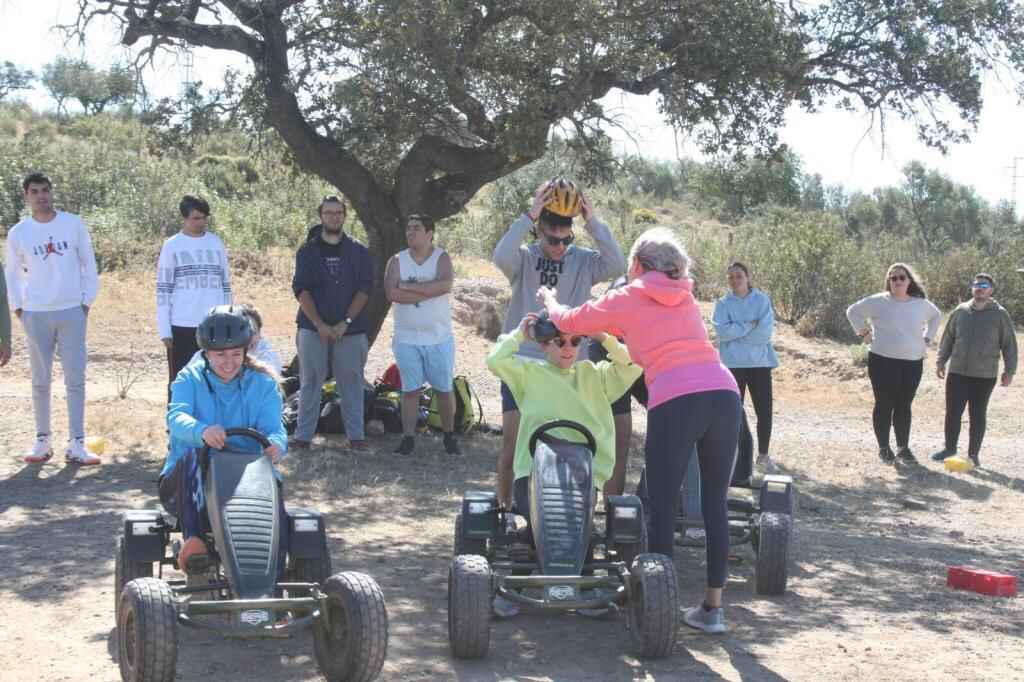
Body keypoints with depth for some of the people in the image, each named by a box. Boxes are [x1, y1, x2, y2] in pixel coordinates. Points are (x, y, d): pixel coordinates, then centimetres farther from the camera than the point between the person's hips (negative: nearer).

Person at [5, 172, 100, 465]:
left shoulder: (73, 224, -1)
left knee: (75, 380, -2)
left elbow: (88, 264, 6)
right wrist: (18, 308, 5)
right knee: (40, 381, 7)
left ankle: (76, 445, 1)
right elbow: (13, 274, 12)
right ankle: (42, 441, 17)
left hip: (72, 312, 0)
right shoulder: (18, 233, 0)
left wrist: (87, 300, 2)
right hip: (36, 315, 1)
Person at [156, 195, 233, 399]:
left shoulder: (216, 243, 8)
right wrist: (164, 330, -6)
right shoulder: (172, 246, 0)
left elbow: (225, 284, 12)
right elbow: (163, 290, -1)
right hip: (182, 327, -2)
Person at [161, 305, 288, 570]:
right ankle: (193, 539, -46)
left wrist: (276, 444, -37)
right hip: (189, 482, 0)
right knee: (194, 456, -35)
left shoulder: (263, 384, 7)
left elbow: (273, 426, -9)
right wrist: (202, 431, -44)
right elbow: (176, 417, -19)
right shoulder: (190, 379, 3)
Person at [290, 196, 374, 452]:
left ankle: (356, 436, 7)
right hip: (313, 328, 0)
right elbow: (302, 290, -3)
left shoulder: (359, 252, 5)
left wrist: (345, 322, -12)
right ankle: (303, 436, 8)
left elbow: (365, 289, -1)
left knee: (351, 382, 2)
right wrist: (320, 325, -13)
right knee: (310, 382, 3)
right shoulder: (307, 251, 4)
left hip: (350, 329, 0)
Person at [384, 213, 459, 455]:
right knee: (410, 390, 3)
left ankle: (449, 436, 21)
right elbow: (392, 293, -15)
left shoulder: (442, 258, -2)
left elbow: (445, 285, -23)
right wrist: (429, 291, -15)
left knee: (444, 389, 7)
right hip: (407, 339, 1)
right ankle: (408, 438, 8)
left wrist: (410, 287, -18)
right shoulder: (397, 260, 1)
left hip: (439, 338, -1)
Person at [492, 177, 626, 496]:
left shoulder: (583, 261, 2)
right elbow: (501, 257, -23)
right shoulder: (524, 258, -1)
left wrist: (593, 224, -17)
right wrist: (528, 217, -25)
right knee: (512, 439, 0)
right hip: (522, 361, -1)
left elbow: (617, 266, -15)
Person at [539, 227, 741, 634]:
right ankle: (713, 607, 18)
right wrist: (615, 330, 54)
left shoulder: (626, 300, 14)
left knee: (663, 506, 6)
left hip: (675, 401, -4)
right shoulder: (686, 299, 25)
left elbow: (568, 322, 27)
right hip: (724, 393, 4)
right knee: (715, 503, 12)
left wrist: (549, 301, 49)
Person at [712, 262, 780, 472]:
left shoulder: (762, 300, 1)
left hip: (760, 362, 0)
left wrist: (736, 332, -12)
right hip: (733, 364, 0)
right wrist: (749, 325, -15)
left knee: (764, 411, 2)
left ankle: (763, 455, 20)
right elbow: (722, 331, -13)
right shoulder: (723, 303, 2)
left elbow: (766, 332, -11)